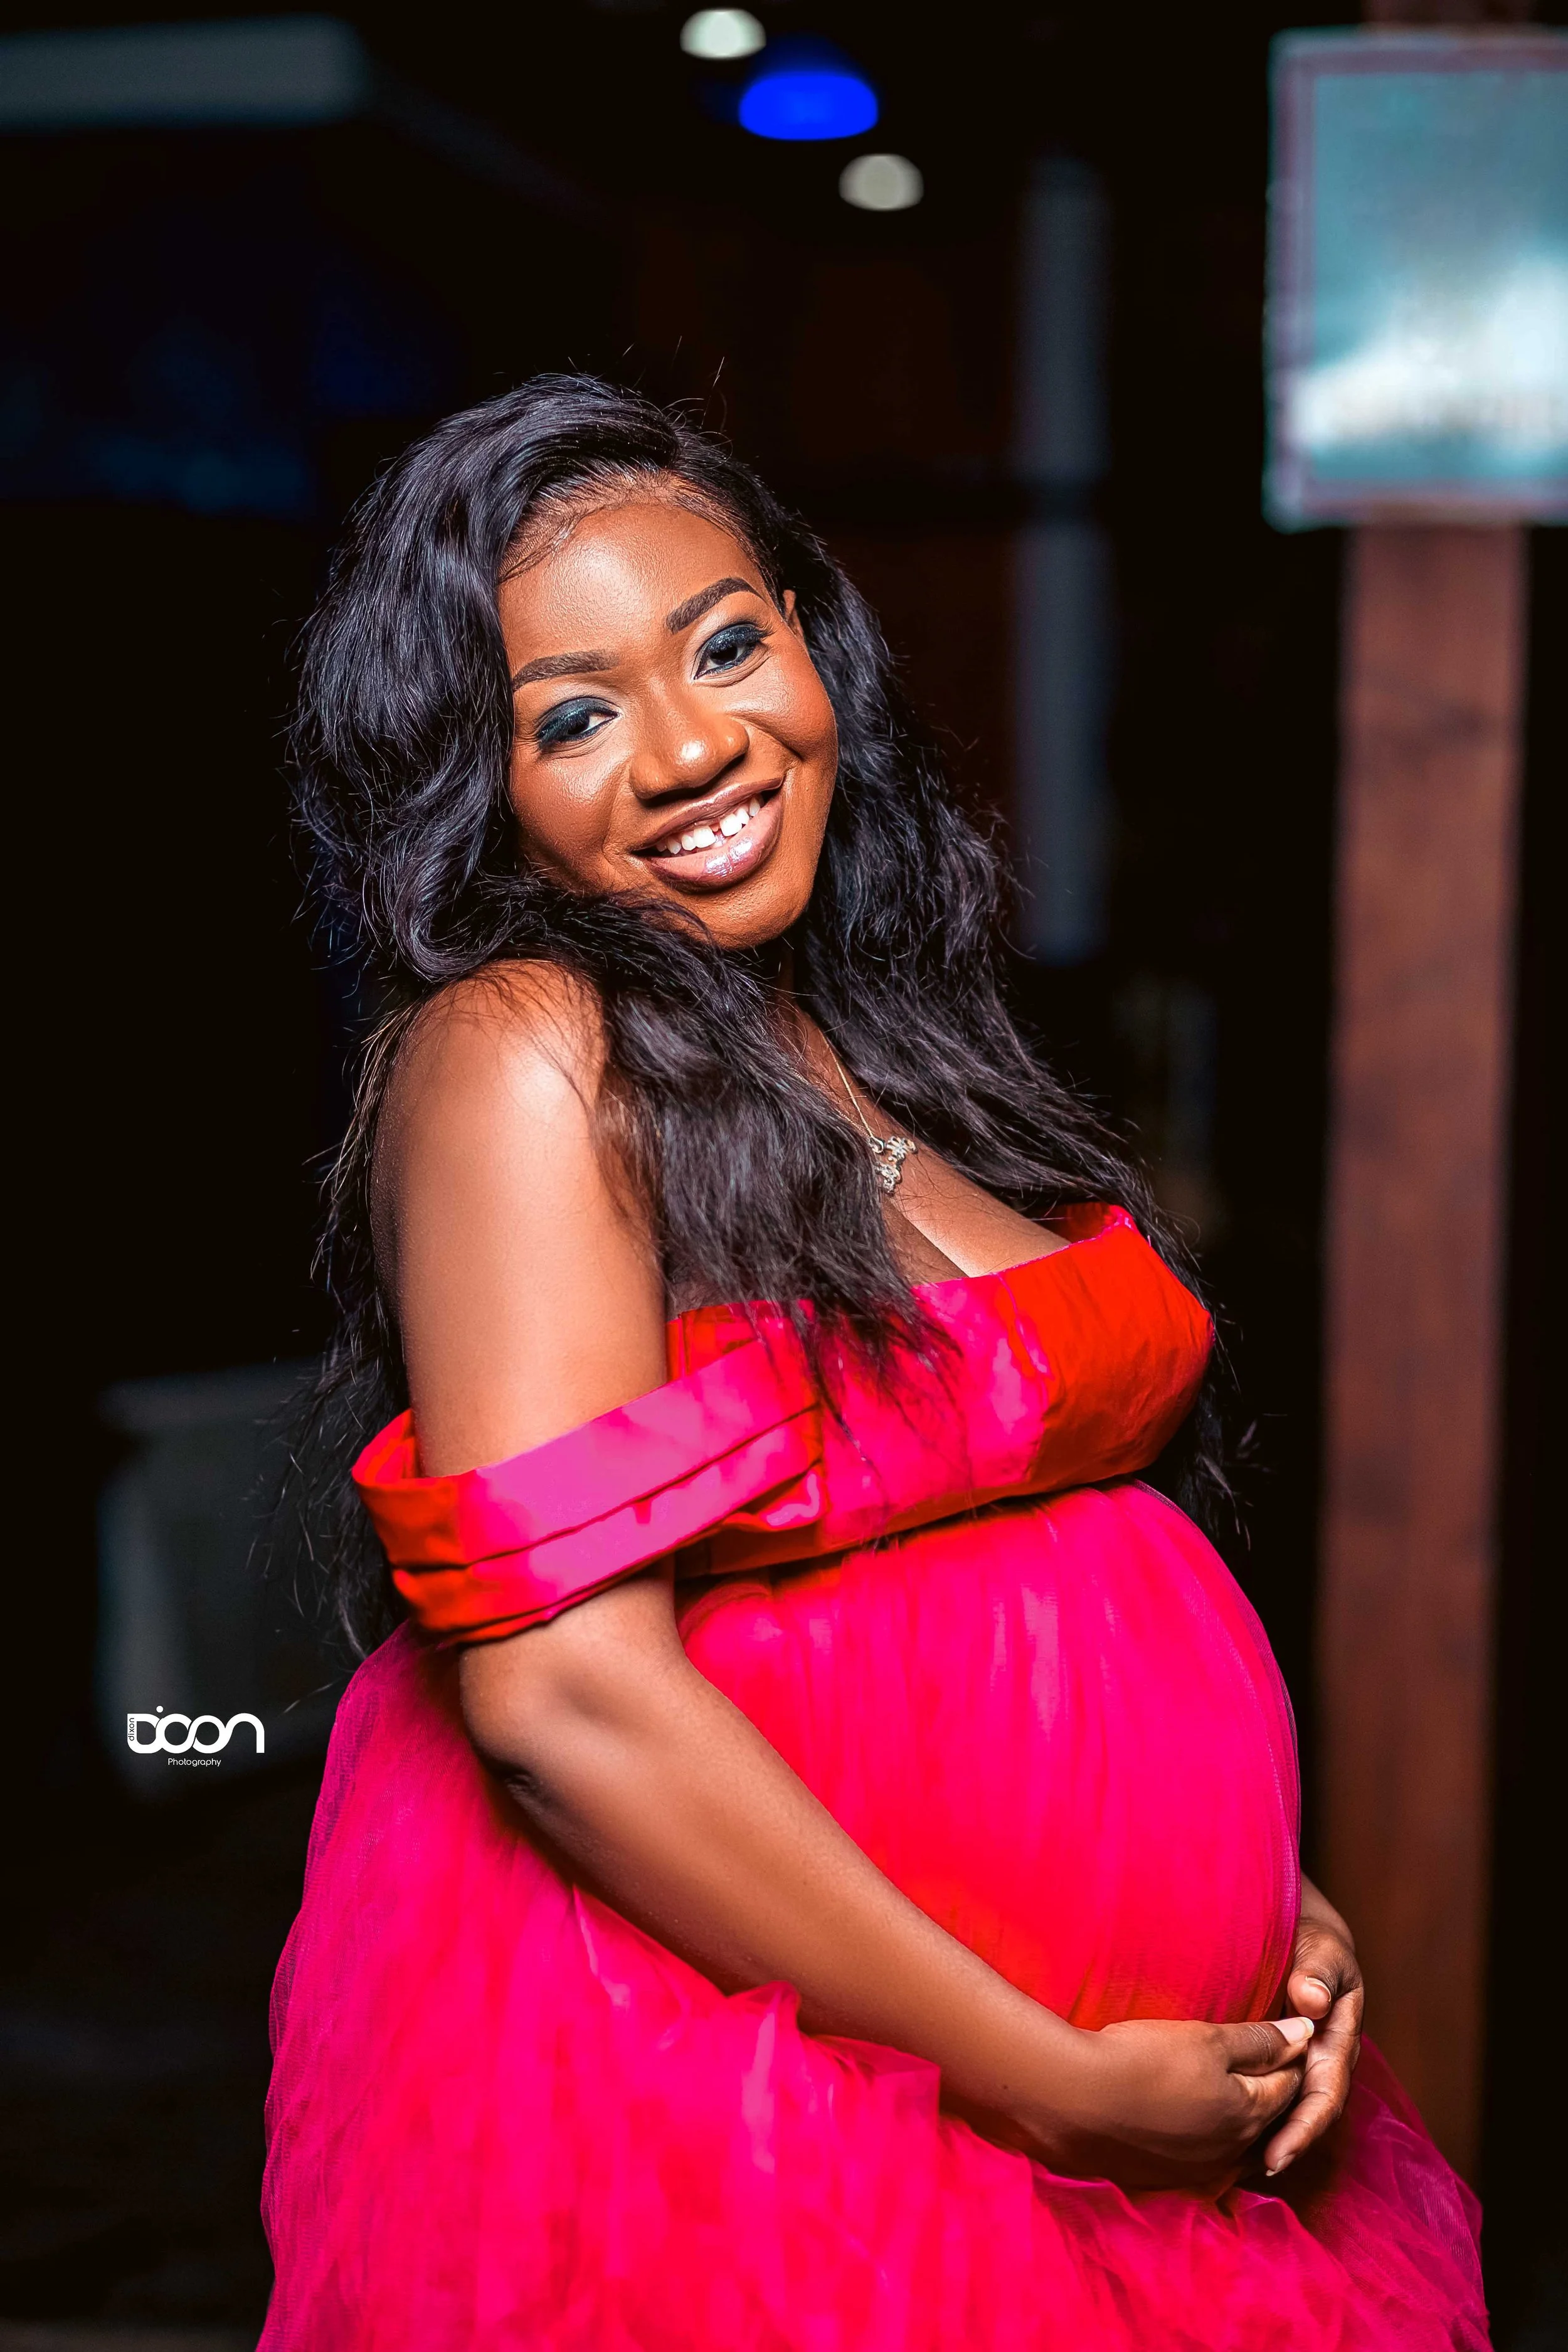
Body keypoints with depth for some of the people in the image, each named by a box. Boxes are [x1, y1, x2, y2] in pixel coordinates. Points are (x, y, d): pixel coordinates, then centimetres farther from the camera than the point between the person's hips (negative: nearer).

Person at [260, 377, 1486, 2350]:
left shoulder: (872, 1050, 7)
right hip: (719, 2117, -7)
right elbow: (566, 1692, -23)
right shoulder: (519, 1056, -15)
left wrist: (1271, 1899, 0)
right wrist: (1050, 2083, -18)